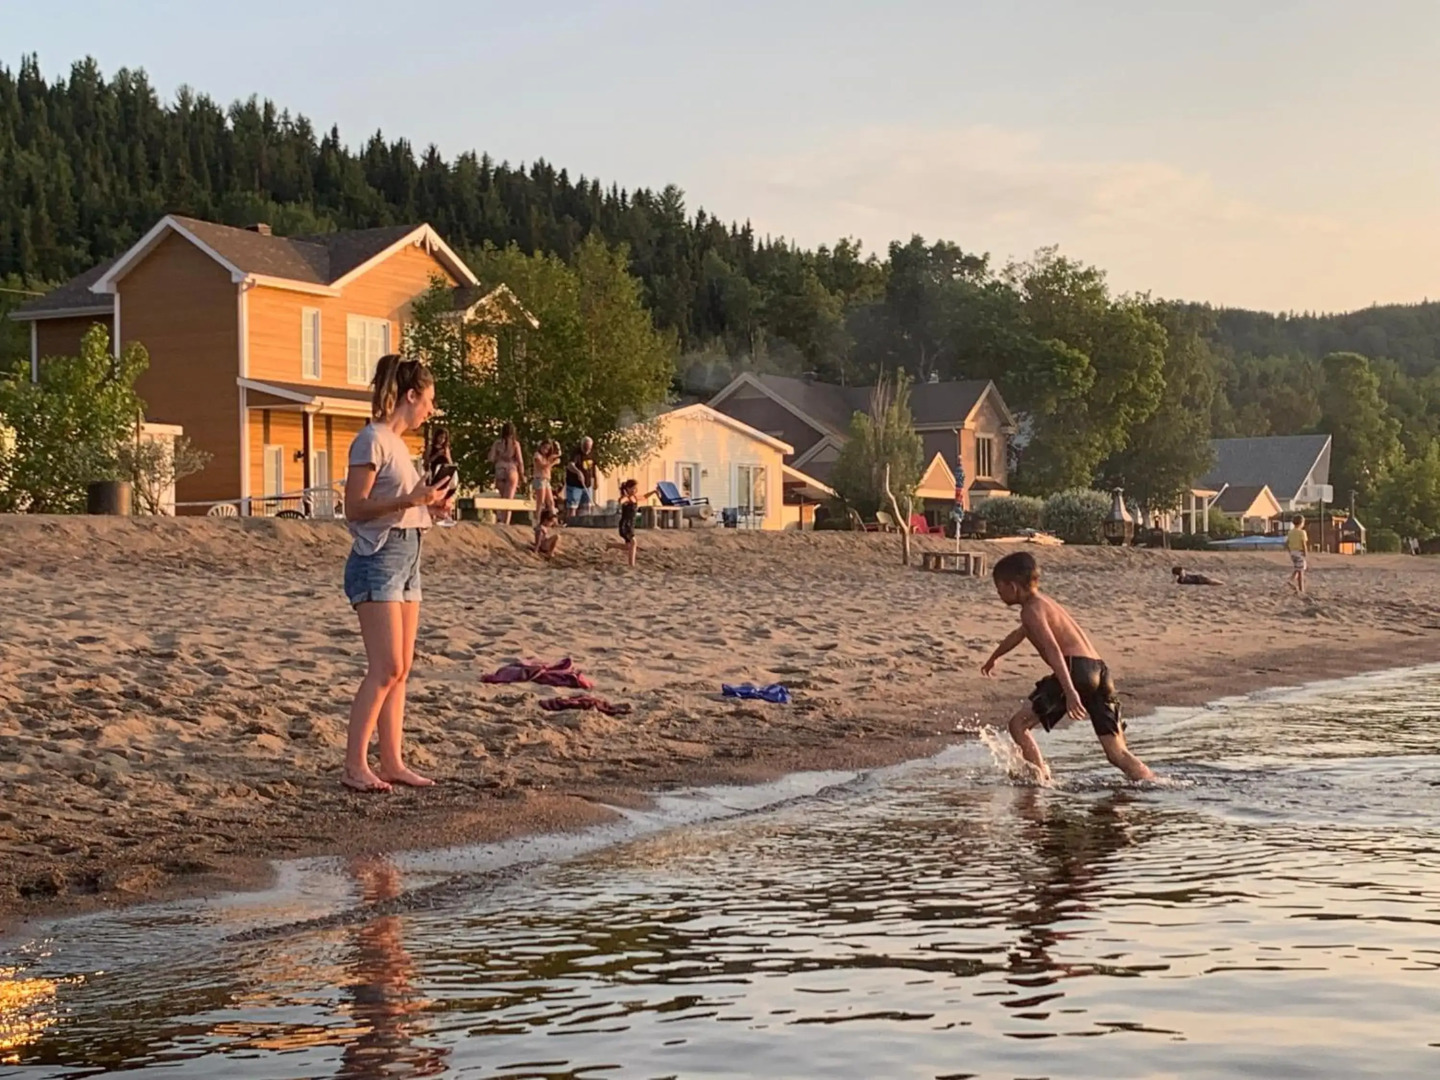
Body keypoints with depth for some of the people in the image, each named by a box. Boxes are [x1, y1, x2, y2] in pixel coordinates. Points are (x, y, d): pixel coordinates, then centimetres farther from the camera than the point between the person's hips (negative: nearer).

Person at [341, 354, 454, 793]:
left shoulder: (396, 442, 16)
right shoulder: (372, 440, -10)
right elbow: (355, 508, -15)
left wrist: (429, 503, 9)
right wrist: (409, 499, -23)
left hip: (406, 558, 9)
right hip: (378, 559, -9)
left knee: (400, 669, 8)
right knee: (385, 669, -12)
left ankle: (392, 761, 11)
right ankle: (355, 766, -7)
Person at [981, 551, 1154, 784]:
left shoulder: (1032, 609, -1)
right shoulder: (1043, 602, 28)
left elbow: (1053, 649, -17)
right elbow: (1020, 633, 49)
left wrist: (1070, 692, -29)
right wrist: (994, 657, 67)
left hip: (1076, 669, -9)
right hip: (1099, 670, 9)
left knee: (1019, 724, -1)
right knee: (1118, 754, 6)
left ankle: (1040, 779, -8)